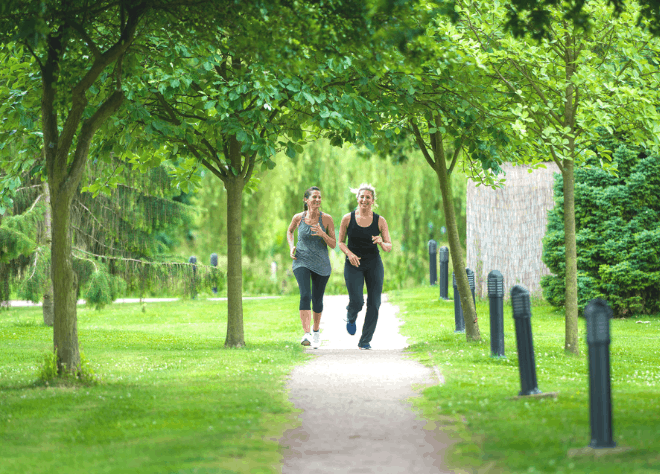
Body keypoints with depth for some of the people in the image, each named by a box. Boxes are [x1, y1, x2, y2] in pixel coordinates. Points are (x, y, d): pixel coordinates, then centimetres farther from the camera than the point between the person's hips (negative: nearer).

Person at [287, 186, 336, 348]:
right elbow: (290, 231, 19)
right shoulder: (298, 218, -4)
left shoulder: (326, 219, -8)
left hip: (321, 265, 1)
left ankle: (316, 331, 40)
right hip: (302, 262, -1)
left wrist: (322, 234, -24)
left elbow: (333, 245, -5)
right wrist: (291, 247, 2)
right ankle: (306, 335, -30)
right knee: (305, 295, -23)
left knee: (317, 300, 14)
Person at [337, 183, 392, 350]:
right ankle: (351, 317, 24)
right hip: (353, 265, -1)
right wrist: (349, 253, -15)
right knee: (356, 302, -14)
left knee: (374, 304, -3)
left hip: (374, 265, 1)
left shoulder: (380, 221, -2)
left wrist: (381, 243, -22)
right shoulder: (348, 219, -3)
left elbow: (389, 247, 1)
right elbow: (340, 242, 5)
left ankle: (365, 341, 11)